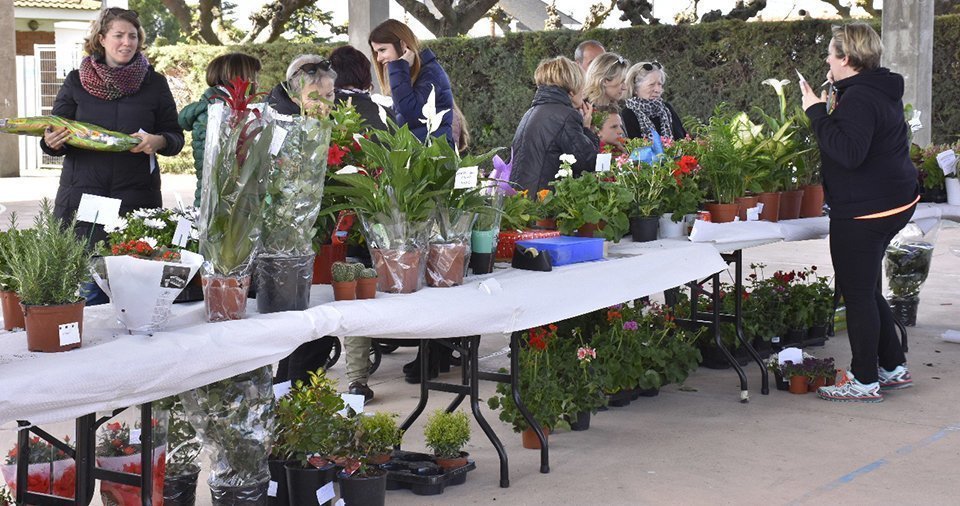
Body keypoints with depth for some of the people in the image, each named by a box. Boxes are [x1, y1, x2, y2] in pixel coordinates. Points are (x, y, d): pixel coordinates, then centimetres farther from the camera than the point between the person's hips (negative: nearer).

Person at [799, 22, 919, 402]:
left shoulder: (859, 98, -21)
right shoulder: (883, 91, 12)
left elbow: (849, 152, -32)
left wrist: (817, 112, -24)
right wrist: (829, 111, 11)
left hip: (864, 211, -11)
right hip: (896, 200, 11)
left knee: (858, 294, -1)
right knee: (867, 290, 20)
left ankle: (865, 381, 6)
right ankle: (893, 368, 27)